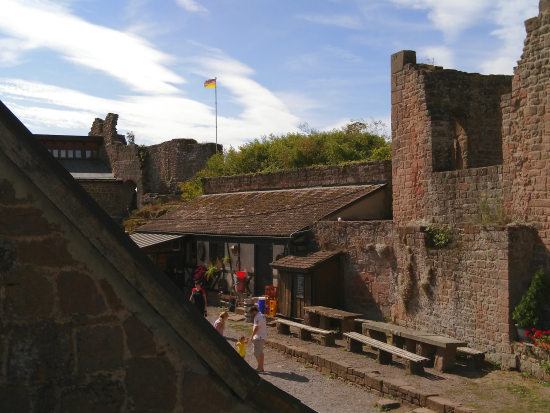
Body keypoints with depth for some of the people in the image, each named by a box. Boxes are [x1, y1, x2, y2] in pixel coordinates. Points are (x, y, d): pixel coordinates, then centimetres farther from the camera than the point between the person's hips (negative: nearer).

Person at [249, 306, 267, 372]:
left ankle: (260, 367, -2)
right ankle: (261, 367, 20)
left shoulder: (258, 317, -18)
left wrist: (252, 336, -12)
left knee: (256, 353, -6)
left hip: (259, 337, -11)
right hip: (262, 337, 11)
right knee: (261, 352, 15)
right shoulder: (261, 316, 15)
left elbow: (256, 328, -22)